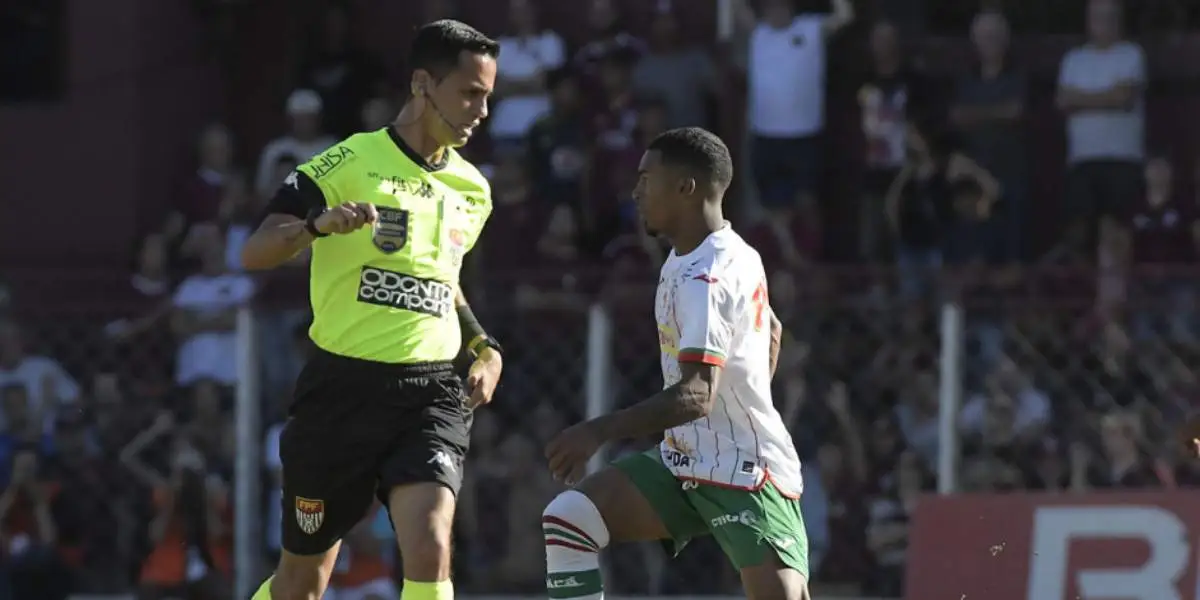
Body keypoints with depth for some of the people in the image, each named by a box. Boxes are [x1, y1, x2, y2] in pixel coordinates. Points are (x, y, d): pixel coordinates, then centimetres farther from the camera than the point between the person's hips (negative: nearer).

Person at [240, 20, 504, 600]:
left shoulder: (471, 191, 12)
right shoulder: (348, 164, -6)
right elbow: (254, 253, -13)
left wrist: (484, 346, 14)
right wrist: (318, 224, -32)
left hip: (432, 397, 3)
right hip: (342, 388, -3)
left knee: (428, 553, -21)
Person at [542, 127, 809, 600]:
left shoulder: (704, 280, -21)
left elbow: (697, 396, -33)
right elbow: (771, 330, 29)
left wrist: (601, 432, -41)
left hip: (748, 475, -10)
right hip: (683, 463, 10)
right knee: (566, 520, -8)